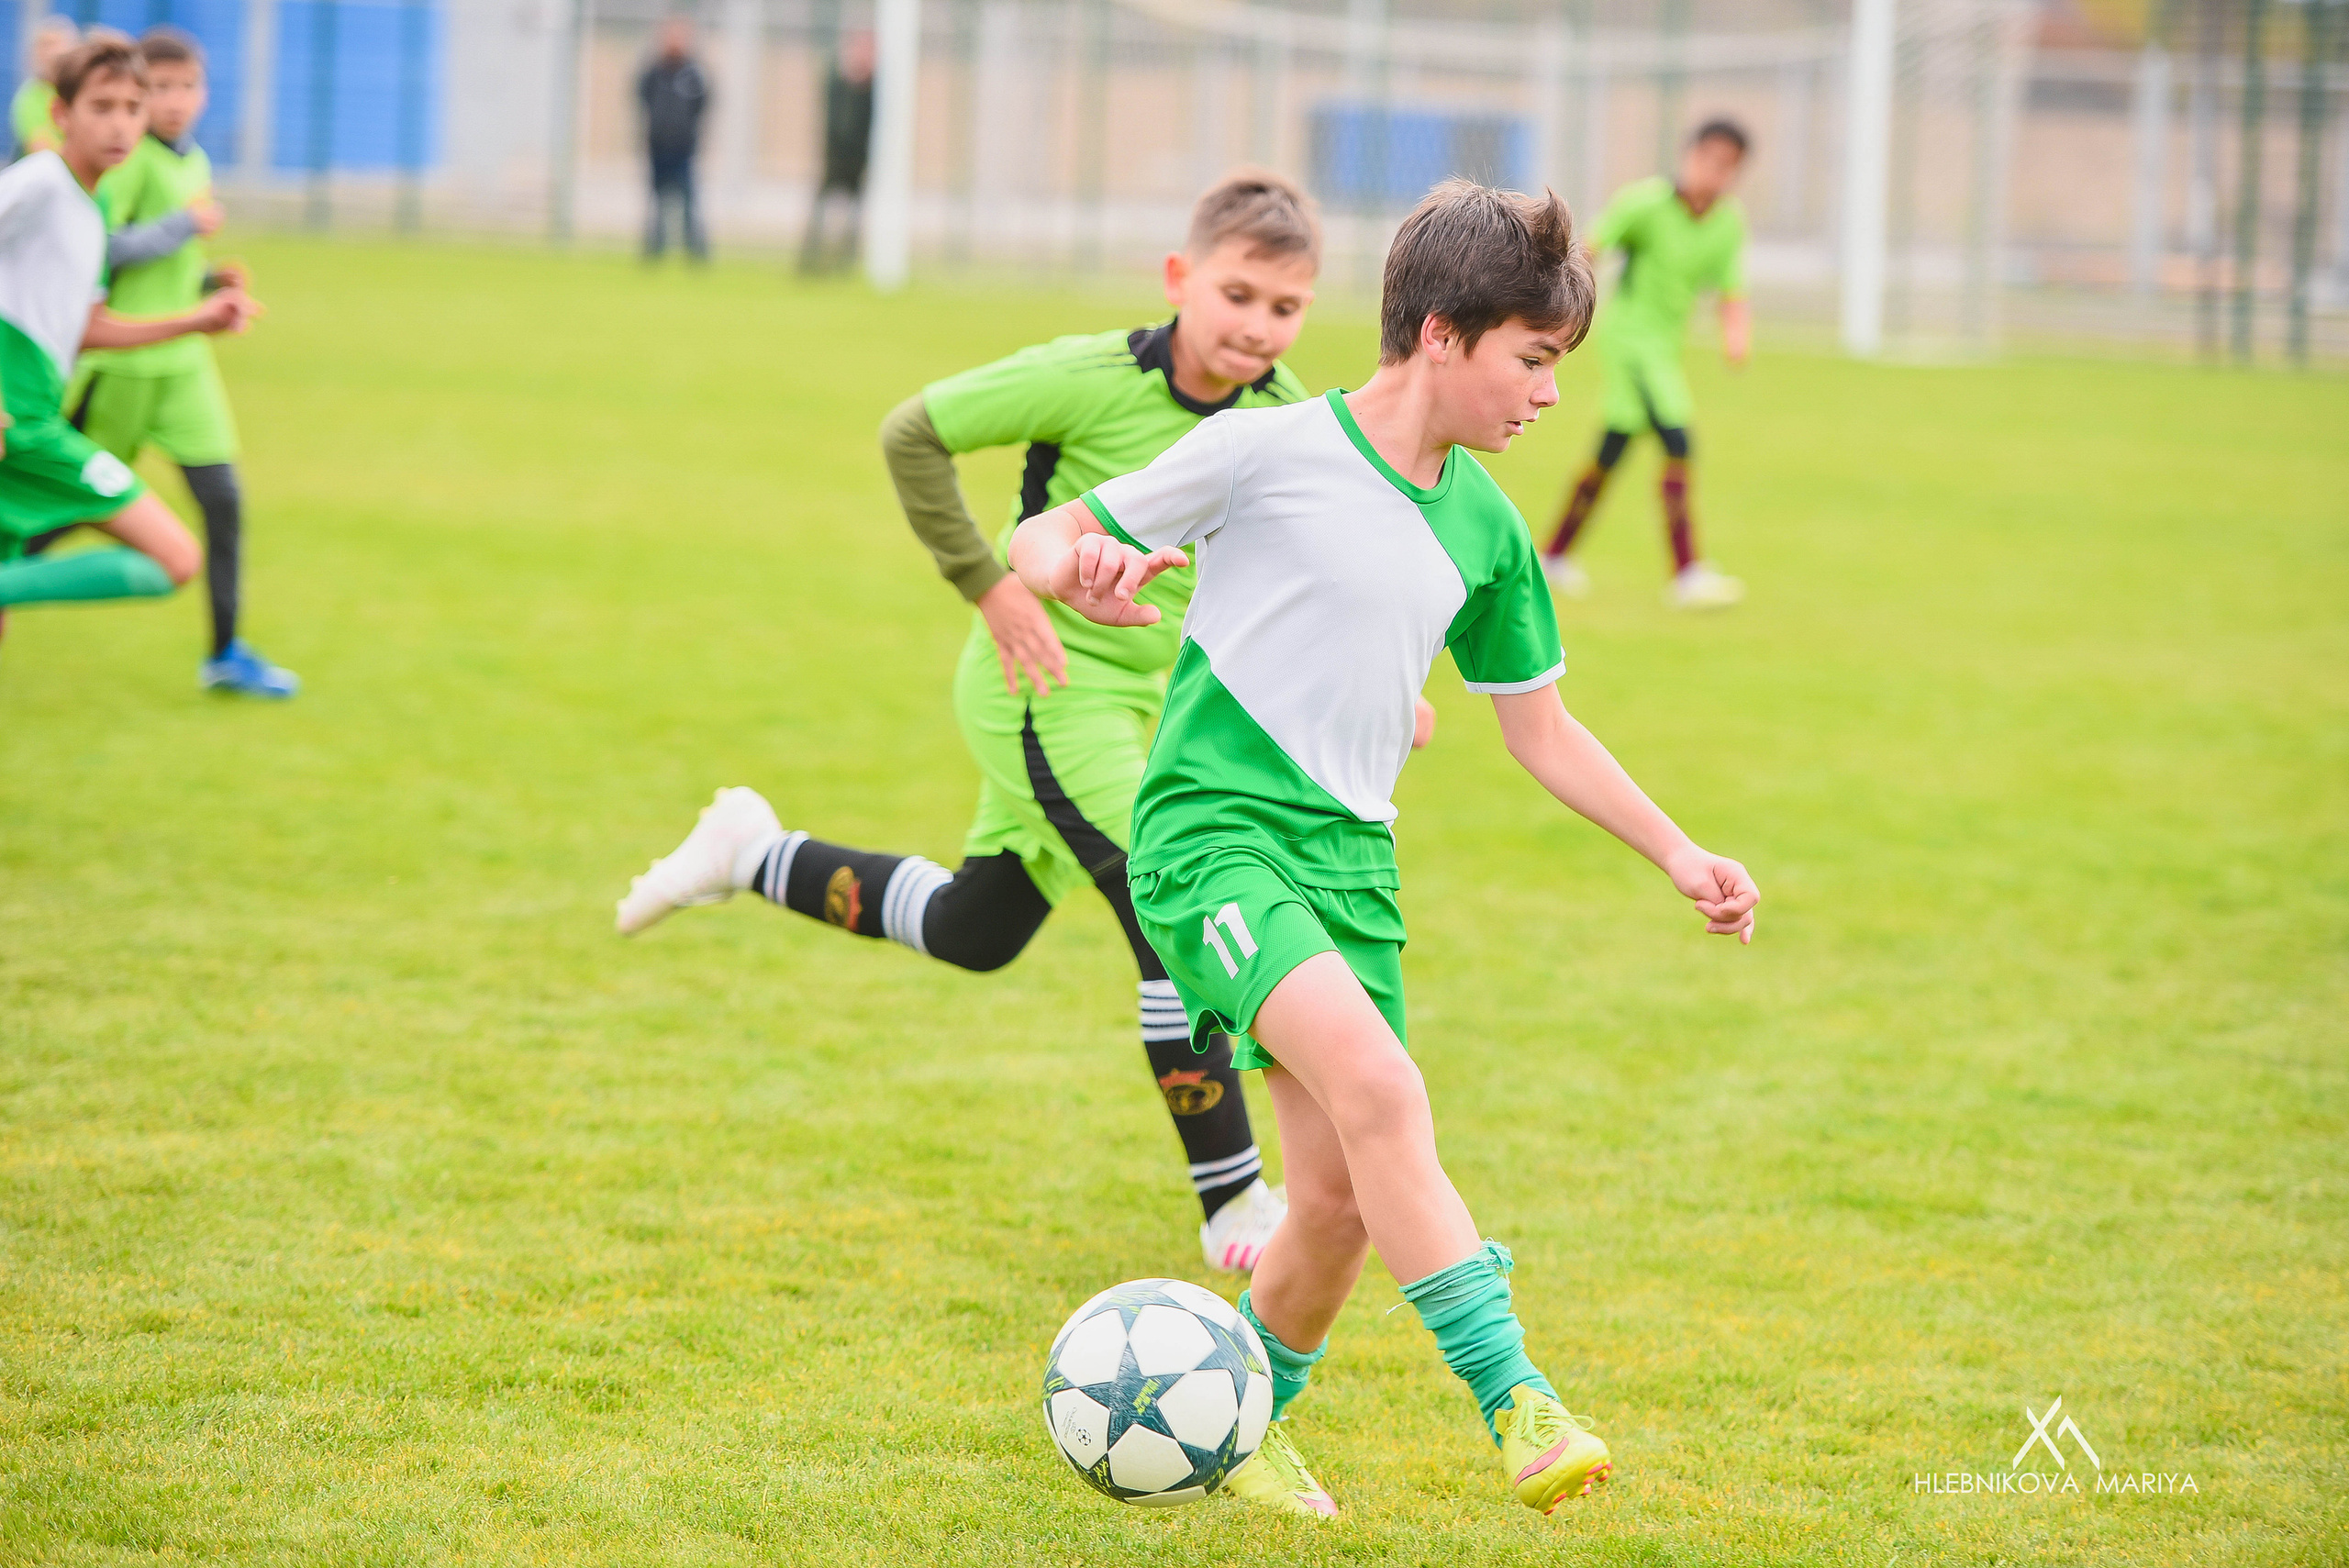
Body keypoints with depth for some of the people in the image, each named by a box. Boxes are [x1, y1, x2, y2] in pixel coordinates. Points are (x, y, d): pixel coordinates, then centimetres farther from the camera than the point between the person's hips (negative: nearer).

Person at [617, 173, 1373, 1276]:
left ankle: (753, 858, 39)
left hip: (1134, 692, 8)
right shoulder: (1093, 379, -23)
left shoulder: (1283, 412, -5)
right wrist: (990, 585, -18)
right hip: (1048, 690, -8)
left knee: (973, 933, 21)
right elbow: (912, 433, -16)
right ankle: (1235, 1206, -5)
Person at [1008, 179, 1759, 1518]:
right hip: (1212, 832, -6)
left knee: (1344, 1203, -2)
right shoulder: (1264, 453, -6)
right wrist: (1081, 575, -24)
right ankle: (1516, 1403, -30)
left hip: (1351, 856, 6)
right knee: (1380, 1086, -28)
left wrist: (1679, 855, 18)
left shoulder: (1485, 531, 11)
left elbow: (1543, 732, 22)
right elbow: (1043, 538, 0)